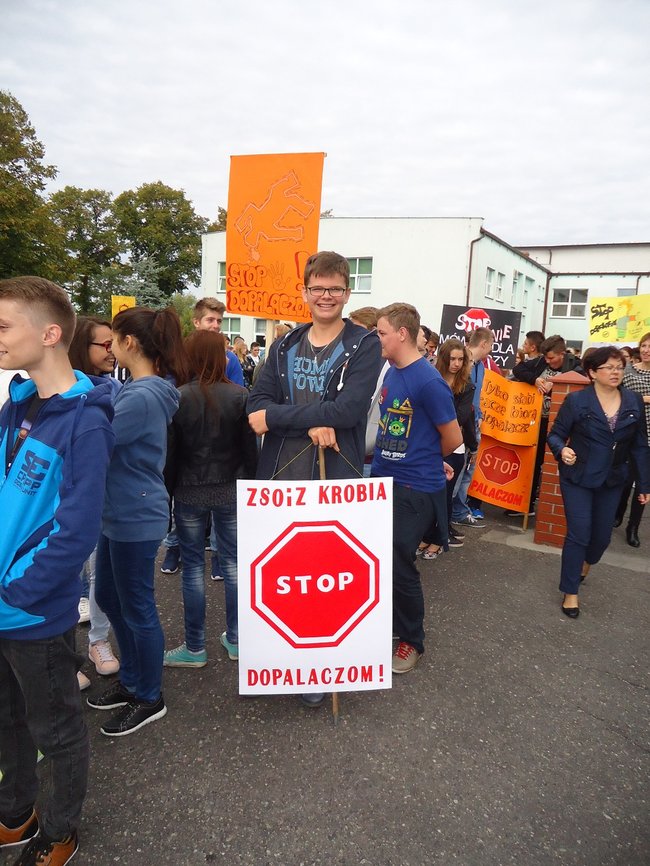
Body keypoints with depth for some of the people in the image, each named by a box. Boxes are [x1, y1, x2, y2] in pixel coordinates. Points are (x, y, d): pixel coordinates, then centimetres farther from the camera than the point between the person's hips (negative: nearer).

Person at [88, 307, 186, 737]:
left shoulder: (141, 397, -24)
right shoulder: (142, 388, 7)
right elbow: (112, 438, 9)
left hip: (136, 518, -10)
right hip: (120, 513, 10)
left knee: (137, 608, 7)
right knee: (109, 597, 22)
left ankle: (150, 699, 29)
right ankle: (132, 682, 41)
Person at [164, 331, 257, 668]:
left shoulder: (178, 398, -9)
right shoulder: (239, 396, -7)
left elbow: (170, 451, -5)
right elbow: (250, 448, -3)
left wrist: (169, 489, 6)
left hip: (190, 493, -1)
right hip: (231, 491, 1)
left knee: (193, 566, 8)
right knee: (232, 562, 13)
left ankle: (195, 648, 18)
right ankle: (235, 639, 25)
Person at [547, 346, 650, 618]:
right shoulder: (577, 401, -13)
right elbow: (555, 434, -7)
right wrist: (562, 450, -30)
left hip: (612, 481, 4)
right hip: (578, 478, -4)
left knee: (602, 535, 16)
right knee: (578, 534, -3)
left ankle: (585, 563, 51)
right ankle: (570, 592, 14)